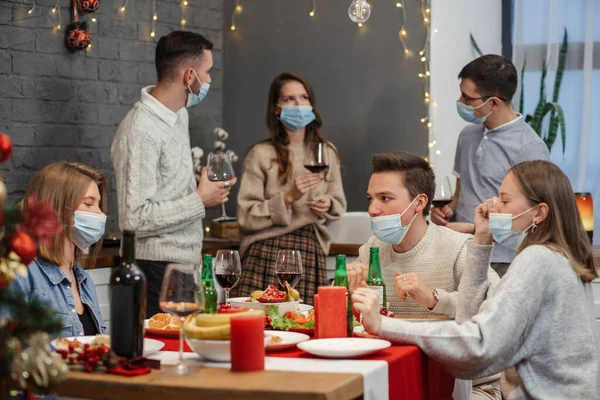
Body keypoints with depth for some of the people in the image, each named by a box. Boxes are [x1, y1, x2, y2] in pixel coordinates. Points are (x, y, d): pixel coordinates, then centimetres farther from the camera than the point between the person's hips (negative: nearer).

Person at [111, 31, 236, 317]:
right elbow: (135, 219, -23)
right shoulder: (141, 132, -19)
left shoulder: (179, 115, 11)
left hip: (185, 262, 9)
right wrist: (200, 201, -15)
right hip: (156, 269, -9)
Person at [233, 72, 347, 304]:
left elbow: (339, 204, 22)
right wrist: (288, 198, -15)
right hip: (267, 254, -3)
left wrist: (328, 205, 0)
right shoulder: (261, 154, -3)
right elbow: (246, 217, -6)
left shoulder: (326, 152, 11)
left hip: (310, 254, 3)